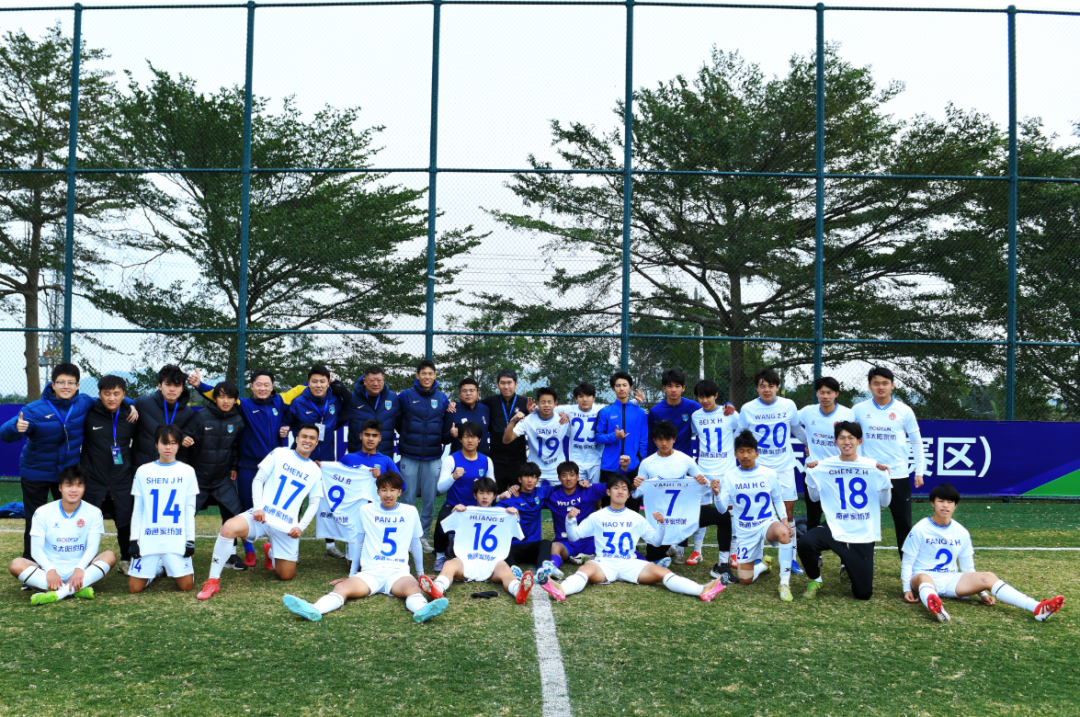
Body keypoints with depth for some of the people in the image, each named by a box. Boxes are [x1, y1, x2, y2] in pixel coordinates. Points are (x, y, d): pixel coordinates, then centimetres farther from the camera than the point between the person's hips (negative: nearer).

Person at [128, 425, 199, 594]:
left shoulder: (187, 471, 2)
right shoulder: (143, 471, 4)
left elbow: (190, 509, 4)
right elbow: (137, 509, 7)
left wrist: (190, 539, -1)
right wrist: (134, 539, 1)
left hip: (177, 540, -1)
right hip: (148, 539, 1)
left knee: (186, 586, -7)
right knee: (134, 588, -5)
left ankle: (170, 567, 25)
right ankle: (158, 567, 25)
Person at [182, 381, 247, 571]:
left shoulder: (238, 421, -2)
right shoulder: (201, 416, -14)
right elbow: (187, 434, -12)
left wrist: (234, 467, 10)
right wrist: (184, 440, -34)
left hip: (223, 478, 3)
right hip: (198, 475, -3)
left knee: (234, 513, -3)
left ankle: (230, 555, 10)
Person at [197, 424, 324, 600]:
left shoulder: (315, 471, 11)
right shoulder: (279, 454, 5)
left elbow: (314, 503, 13)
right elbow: (258, 480, 3)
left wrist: (301, 527, -2)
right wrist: (258, 507, -11)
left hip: (287, 527, 3)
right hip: (262, 517, -2)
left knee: (286, 575, 3)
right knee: (229, 528, -33)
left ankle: (270, 551, 38)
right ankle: (213, 581, -21)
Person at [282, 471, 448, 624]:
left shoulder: (410, 512, 10)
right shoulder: (366, 511, 12)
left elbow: (415, 545, 21)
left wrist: (421, 574, 26)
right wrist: (352, 574, 23)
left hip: (398, 571, -1)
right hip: (370, 571, 1)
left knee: (412, 588, -37)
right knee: (342, 587, -31)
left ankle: (422, 611, -68)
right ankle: (314, 610, -57)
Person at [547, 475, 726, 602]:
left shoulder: (636, 518, 18)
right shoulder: (597, 517, 13)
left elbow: (656, 540, 19)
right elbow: (574, 535, 12)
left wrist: (661, 524, 0)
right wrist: (570, 520, -8)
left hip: (631, 564, 1)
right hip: (604, 563, -1)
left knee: (661, 572, -25)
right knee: (586, 569, -37)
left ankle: (702, 591, -43)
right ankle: (561, 590, -68)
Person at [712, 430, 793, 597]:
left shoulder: (769, 474, -4)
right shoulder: (729, 477, -4)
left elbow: (778, 500, 7)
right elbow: (723, 508, -8)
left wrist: (784, 519, -9)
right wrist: (717, 494, -29)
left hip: (768, 523, -2)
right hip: (745, 531, 2)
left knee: (782, 532, -40)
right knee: (745, 579, 1)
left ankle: (785, 582, -26)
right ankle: (763, 564, 37)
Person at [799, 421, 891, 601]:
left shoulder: (873, 467, 0)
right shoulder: (824, 466, 0)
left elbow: (884, 502, 3)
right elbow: (814, 496, 11)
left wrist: (884, 476, -11)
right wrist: (811, 473, -4)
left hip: (864, 536, 0)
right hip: (835, 530, 0)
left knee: (863, 593, 0)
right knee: (805, 543, -33)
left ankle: (849, 565, 36)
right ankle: (815, 579, 0)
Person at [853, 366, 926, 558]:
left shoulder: (904, 411, 0)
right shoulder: (859, 410, 0)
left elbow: (916, 443, 6)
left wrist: (919, 471, 3)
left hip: (898, 476, 0)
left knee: (903, 523, 6)